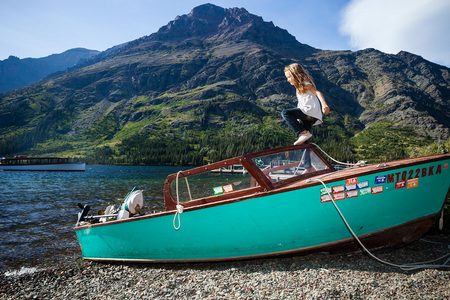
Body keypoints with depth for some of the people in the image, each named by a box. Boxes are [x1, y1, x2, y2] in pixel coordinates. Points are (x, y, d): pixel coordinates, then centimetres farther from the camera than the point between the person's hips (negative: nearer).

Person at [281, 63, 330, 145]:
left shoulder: (306, 84, -3)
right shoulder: (299, 87, 25)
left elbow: (317, 92, -20)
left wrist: (324, 104, -38)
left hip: (311, 111, -10)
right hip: (309, 116, 10)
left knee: (285, 113, -21)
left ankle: (303, 133, -27)